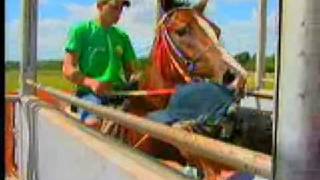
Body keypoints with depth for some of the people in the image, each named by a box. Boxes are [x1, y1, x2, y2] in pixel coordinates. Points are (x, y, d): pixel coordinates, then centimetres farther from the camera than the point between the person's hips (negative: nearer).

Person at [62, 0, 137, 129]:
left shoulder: (122, 36, 17)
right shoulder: (81, 30, 5)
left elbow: (130, 69, 21)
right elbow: (68, 69, -1)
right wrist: (90, 82, -19)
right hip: (89, 92, -4)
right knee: (93, 122, -35)